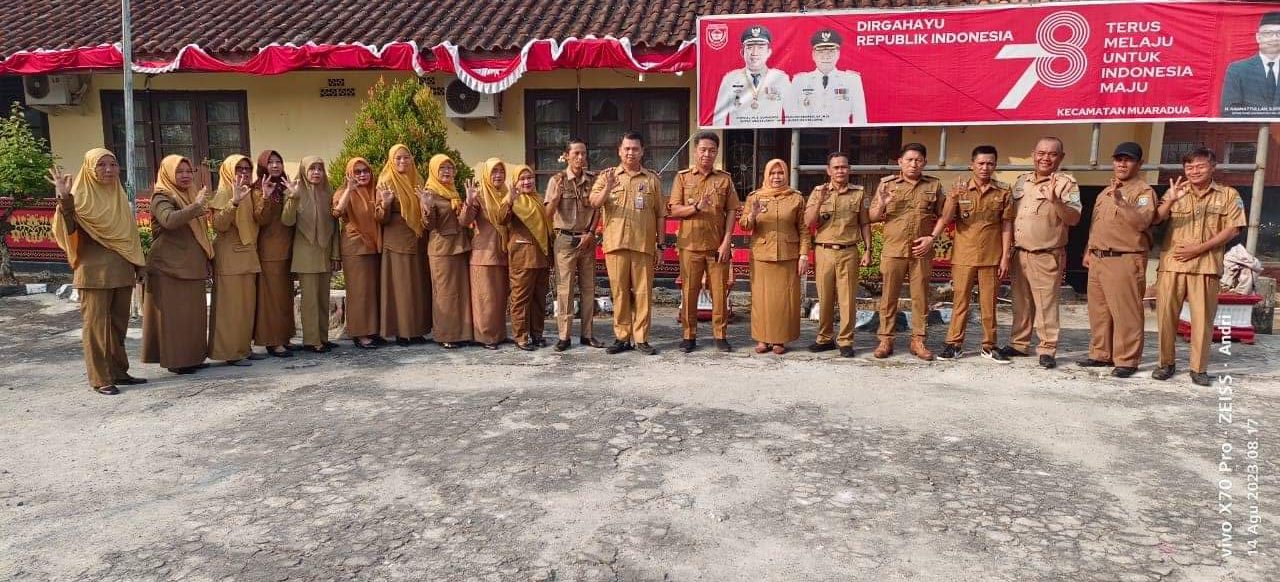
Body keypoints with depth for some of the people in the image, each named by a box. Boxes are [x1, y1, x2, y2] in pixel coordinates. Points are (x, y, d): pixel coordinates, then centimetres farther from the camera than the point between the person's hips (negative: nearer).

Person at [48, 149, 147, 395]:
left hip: (122, 270, 6)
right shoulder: (81, 196, -6)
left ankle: (118, 371, 21)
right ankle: (100, 379, 2)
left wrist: (138, 265, 15)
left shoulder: (119, 197, 12)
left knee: (118, 324, 12)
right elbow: (68, 229, -20)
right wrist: (64, 199, -33)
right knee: (96, 324, -2)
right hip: (94, 271, -6)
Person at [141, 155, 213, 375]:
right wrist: (196, 205, -34)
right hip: (169, 267, -8)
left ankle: (192, 356, 16)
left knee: (193, 313, 9)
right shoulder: (162, 198, -7)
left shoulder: (190, 196, 17)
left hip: (192, 266, 8)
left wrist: (205, 261, 24)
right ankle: (175, 359, 0)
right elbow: (170, 220, -30)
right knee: (173, 313, -5)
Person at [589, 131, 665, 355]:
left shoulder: (652, 178, 10)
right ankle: (622, 337, 12)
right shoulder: (607, 176, 9)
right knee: (619, 291, 4)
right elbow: (594, 203, -5)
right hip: (616, 244, 0)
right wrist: (607, 188, -25)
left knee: (643, 292, 2)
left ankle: (641, 338, 8)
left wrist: (660, 244, 6)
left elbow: (659, 214, 10)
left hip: (644, 245, 0)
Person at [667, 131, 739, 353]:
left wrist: (726, 242, -5)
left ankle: (721, 335, 12)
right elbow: (673, 210, 0)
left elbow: (731, 211, 4)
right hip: (690, 244, 0)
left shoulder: (725, 178, 8)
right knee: (689, 292, 3)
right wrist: (696, 207, -18)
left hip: (718, 245, 1)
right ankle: (689, 336, 13)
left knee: (720, 291, 2)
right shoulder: (683, 177, 5)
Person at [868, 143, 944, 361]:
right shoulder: (886, 184, 6)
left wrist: (932, 238, -4)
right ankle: (885, 340, 10)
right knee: (889, 297, 3)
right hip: (893, 250, 0)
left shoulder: (934, 185, 8)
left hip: (921, 251, 1)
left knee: (920, 297, 5)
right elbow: (873, 217, 7)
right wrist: (881, 205, -14)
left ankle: (918, 341, 14)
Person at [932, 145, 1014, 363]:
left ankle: (989, 346, 17)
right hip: (963, 255, 0)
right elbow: (945, 218, -5)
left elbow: (1006, 226, 3)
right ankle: (954, 344, 12)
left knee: (989, 302, 8)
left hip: (991, 256, 0)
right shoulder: (959, 188, 0)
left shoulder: (1004, 191, 1)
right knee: (960, 300, 5)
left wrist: (1005, 257, 0)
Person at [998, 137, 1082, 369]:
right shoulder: (1022, 181, 11)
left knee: (1046, 304, -3)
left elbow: (1074, 218, -13)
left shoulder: (1065, 182, -5)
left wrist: (1055, 201, -30)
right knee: (1021, 302, 13)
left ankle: (1048, 350, 4)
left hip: (1047, 256, -5)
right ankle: (1018, 343, 23)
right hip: (1019, 253, 6)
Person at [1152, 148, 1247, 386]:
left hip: (1206, 266, -1)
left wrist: (1199, 248, -10)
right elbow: (1155, 220, -3)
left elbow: (1232, 229, 0)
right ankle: (1166, 363, 13)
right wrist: (1169, 201, -23)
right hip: (1172, 263, 1)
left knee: (1203, 317, 0)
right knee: (1166, 314, 1)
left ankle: (1199, 368, 10)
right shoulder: (1175, 192, 11)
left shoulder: (1229, 195, 8)